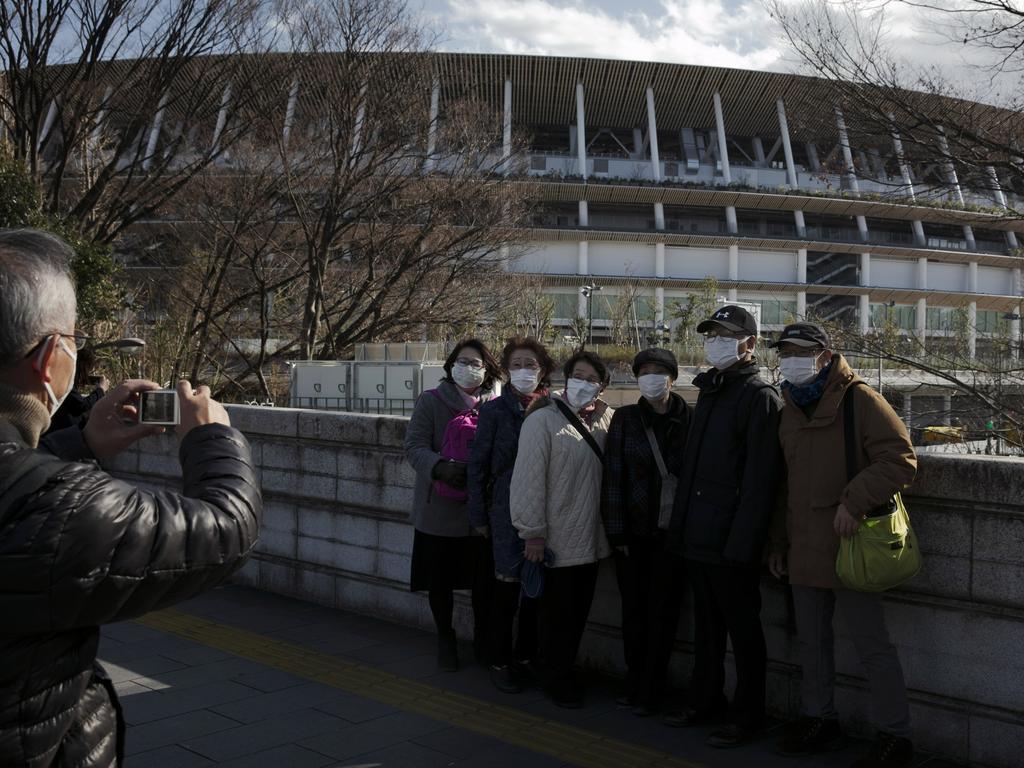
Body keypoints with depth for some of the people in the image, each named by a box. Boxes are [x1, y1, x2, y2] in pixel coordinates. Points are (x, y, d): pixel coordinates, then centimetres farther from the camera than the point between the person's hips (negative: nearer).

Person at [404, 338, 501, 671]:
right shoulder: (431, 401, 0)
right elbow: (414, 446, -7)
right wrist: (440, 467, -26)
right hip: (439, 509, 0)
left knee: (483, 581, 7)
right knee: (440, 581, 10)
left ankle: (483, 640, 29)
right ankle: (445, 638, 32)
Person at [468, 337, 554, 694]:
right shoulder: (495, 410, -2)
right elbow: (478, 464, 1)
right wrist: (478, 515, 0)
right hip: (507, 512, -2)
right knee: (507, 587, 2)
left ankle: (526, 657, 25)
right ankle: (500, 662, 16)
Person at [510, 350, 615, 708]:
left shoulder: (607, 419, 6)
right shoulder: (543, 420, -12)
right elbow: (529, 478, -14)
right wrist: (533, 532, -15)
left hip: (592, 540, 6)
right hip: (557, 540, -5)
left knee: (579, 611, 15)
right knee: (558, 613, 6)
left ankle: (566, 671, 32)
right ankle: (557, 679, 22)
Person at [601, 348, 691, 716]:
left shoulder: (689, 419, 0)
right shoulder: (625, 419, 2)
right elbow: (613, 476, 0)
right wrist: (616, 532, -5)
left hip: (672, 530, -1)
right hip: (634, 530, 1)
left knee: (663, 610, 4)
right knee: (634, 608, 6)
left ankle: (650, 691, 16)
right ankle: (634, 684, 21)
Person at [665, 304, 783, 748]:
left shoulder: (759, 397, -9)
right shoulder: (707, 392, 17)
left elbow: (759, 478, -16)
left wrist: (742, 541, -21)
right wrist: (680, 525, 13)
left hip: (731, 540, -8)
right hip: (697, 535, 8)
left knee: (742, 628, 3)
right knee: (706, 623, 17)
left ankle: (747, 715, 15)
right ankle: (706, 700, 30)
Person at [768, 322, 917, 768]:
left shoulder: (860, 400, -9)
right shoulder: (791, 410, 14)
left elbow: (900, 461, -16)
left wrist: (853, 502, -23)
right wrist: (779, 541, 20)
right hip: (804, 550, 8)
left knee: (871, 645, -1)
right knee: (812, 642, 16)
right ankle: (820, 720, 31)